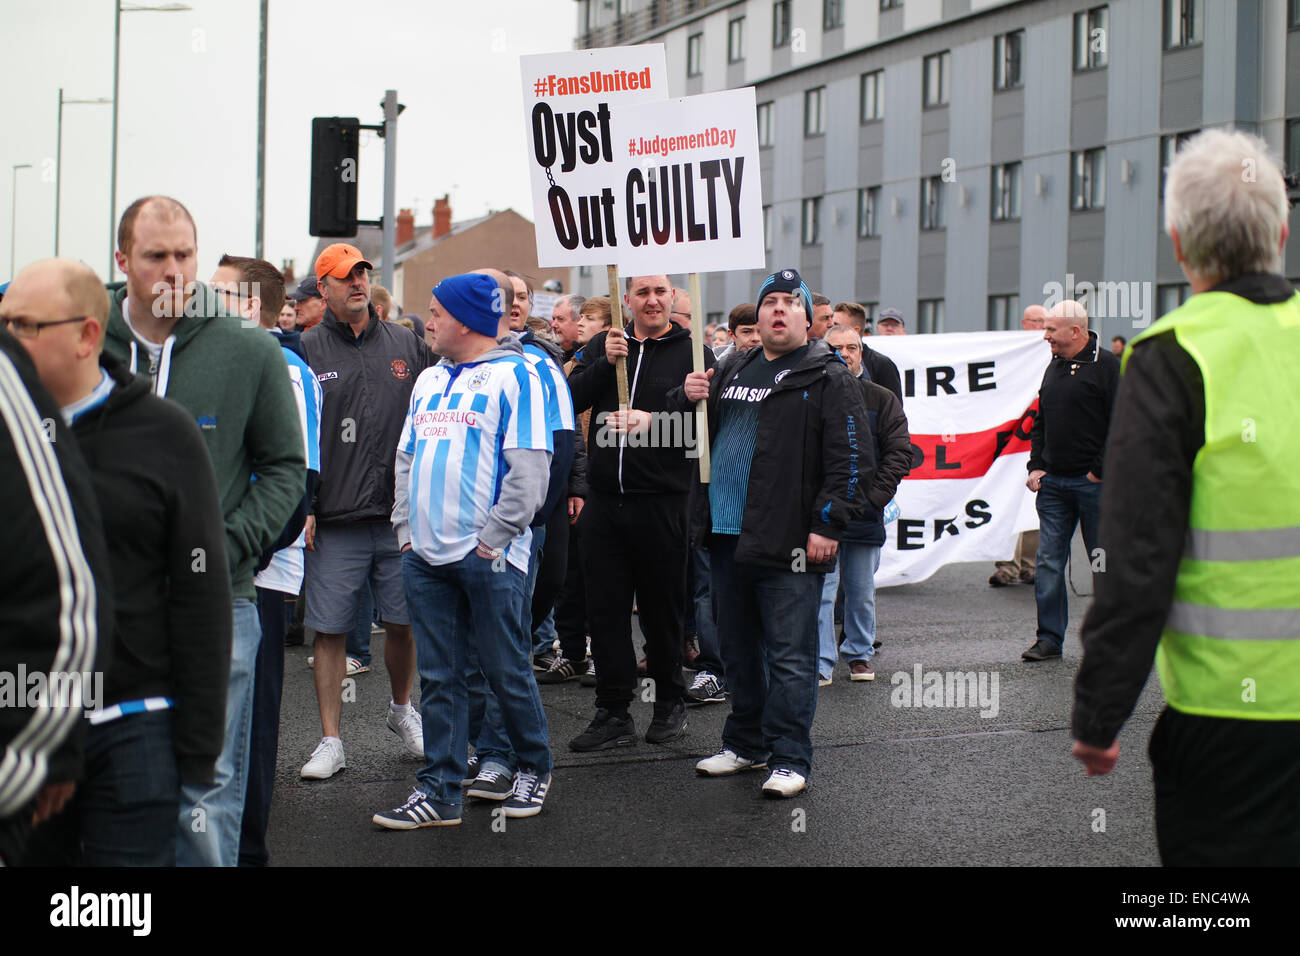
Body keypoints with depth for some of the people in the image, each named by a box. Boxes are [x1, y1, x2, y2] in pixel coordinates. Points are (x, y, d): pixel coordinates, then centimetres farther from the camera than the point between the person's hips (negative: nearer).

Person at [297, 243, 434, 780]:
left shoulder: (407, 346, 10)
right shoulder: (307, 351, 2)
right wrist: (302, 505, -8)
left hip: (402, 516, 2)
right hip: (334, 521, -2)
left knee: (403, 622, 9)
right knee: (331, 631, 1)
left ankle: (401, 710, 34)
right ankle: (331, 741, 10)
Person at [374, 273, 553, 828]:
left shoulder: (513, 375, -5)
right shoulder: (429, 380, 17)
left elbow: (530, 470, -11)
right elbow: (406, 460, 21)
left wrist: (491, 539, -13)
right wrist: (406, 528, 10)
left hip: (487, 557, -6)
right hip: (425, 555, 6)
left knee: (505, 670, 3)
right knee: (438, 676, 6)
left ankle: (533, 766, 24)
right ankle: (439, 792, 11)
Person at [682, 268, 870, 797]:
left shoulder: (828, 377, -3)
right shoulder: (731, 371, 16)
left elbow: (851, 458, -9)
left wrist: (828, 525, -16)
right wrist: (687, 397, 4)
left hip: (788, 543, -7)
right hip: (727, 536, 7)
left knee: (789, 656, -3)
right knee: (738, 650, 17)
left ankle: (789, 759, 3)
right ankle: (745, 744, 29)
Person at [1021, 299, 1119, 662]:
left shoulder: (1107, 366, -8)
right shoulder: (1054, 367, 14)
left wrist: (1101, 470, -13)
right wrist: (1036, 465, 9)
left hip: (1092, 483, -7)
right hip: (1053, 482, 7)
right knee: (1048, 561, 4)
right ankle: (1049, 638, 10)